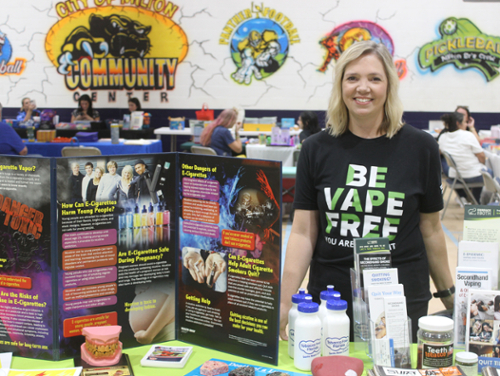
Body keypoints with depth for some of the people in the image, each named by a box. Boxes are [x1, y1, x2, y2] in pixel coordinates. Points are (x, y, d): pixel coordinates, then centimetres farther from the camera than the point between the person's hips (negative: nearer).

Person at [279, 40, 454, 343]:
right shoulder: (317, 149, -1)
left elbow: (430, 229, 6)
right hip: (329, 296, 1)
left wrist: (448, 294, 13)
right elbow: (303, 233, -1)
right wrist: (284, 305, -7)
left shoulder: (420, 148, -2)